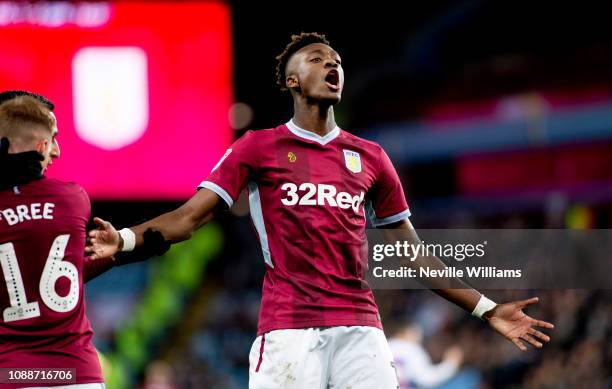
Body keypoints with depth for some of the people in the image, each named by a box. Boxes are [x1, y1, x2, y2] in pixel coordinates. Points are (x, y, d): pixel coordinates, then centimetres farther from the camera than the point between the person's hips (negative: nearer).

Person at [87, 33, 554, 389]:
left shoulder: (369, 158, 17)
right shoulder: (259, 147, 8)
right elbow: (188, 218, 2)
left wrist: (486, 309, 20)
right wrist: (126, 239, -17)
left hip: (359, 327, 3)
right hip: (287, 329, -3)